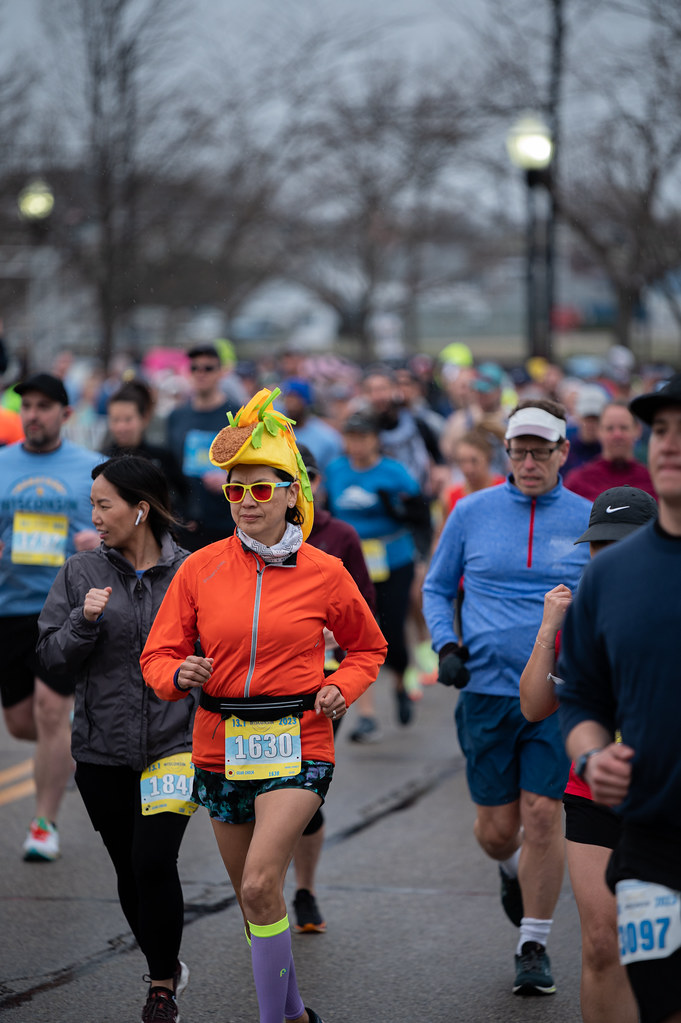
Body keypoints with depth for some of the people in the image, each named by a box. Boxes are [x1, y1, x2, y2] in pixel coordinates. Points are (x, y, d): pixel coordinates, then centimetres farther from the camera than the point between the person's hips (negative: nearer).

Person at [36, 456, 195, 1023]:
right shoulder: (81, 573, 3)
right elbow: (52, 656, 3)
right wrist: (85, 622, -15)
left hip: (174, 741, -3)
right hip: (102, 748, 3)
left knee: (154, 861, -14)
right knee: (129, 870, 10)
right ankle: (167, 968, 31)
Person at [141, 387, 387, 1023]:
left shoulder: (323, 574, -1)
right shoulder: (201, 569, 1)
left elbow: (368, 647, 15)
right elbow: (158, 655, 3)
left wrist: (341, 689, -4)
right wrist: (179, 674, -19)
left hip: (297, 744, -3)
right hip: (221, 748, 3)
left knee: (260, 887, -20)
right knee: (252, 899, 13)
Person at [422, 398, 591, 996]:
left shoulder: (589, 520, 3)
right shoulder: (472, 513, 4)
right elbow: (437, 587, 14)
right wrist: (447, 646, -1)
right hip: (486, 689, 1)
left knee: (542, 814, -9)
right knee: (498, 828, 4)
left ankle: (534, 947, 6)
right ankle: (512, 868, 42)